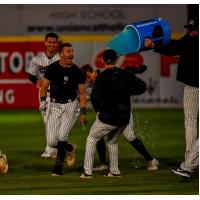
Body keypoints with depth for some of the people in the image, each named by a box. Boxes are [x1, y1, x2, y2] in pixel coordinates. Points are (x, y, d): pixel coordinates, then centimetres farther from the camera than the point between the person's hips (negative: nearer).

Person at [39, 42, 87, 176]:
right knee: (52, 142, -4)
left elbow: (82, 93, 1)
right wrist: (43, 101, -13)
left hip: (70, 106, -2)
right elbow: (44, 87, 4)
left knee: (62, 136, -19)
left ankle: (58, 167, -2)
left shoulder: (77, 72, -3)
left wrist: (83, 112, -7)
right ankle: (70, 148, 29)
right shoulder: (52, 68, -2)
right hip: (54, 106, 2)